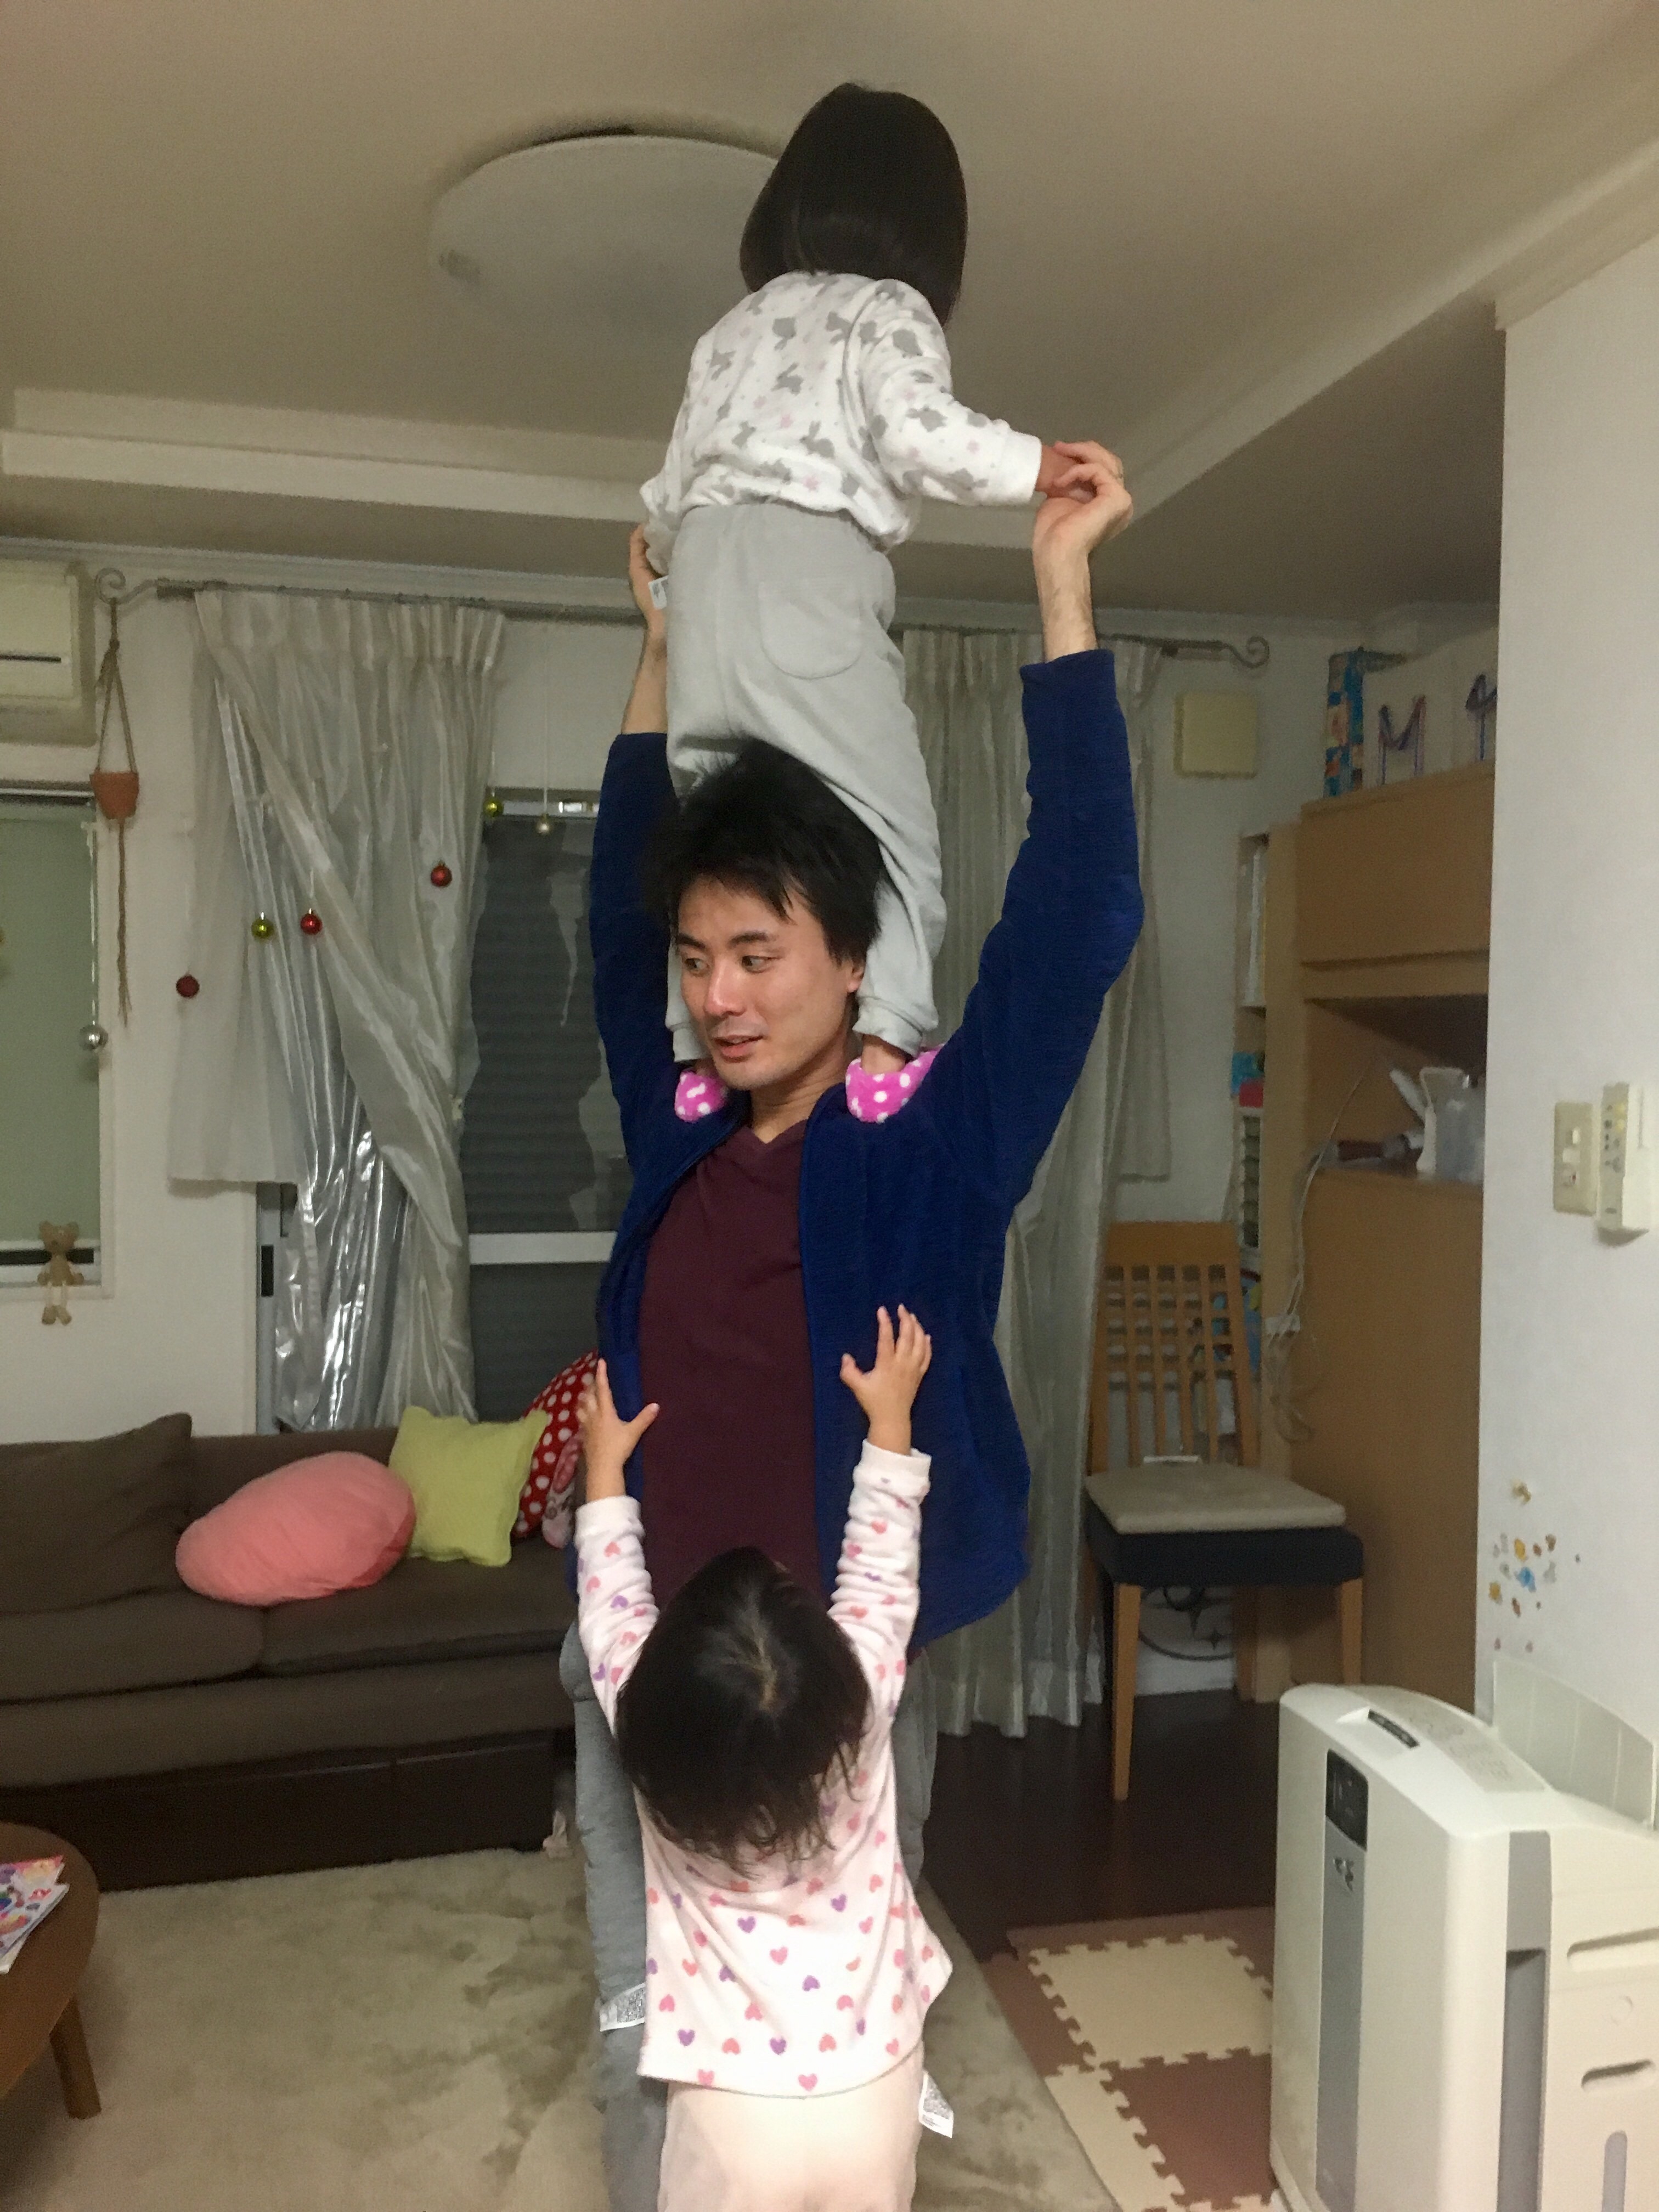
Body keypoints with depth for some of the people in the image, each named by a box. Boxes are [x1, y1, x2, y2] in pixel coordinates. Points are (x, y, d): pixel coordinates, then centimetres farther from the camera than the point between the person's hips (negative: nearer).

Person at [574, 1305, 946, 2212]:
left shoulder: (655, 1730, -20)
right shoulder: (862, 1705, -20)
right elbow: (881, 1573, -3)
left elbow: (611, 1604, -1)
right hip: (874, 2100, 1)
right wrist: (891, 1417, 8)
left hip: (736, 2117, -1)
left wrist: (605, 1468, 12)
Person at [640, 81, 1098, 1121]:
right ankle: (881, 1045, -24)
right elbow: (920, 430, -9)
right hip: (806, 574, -6)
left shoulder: (737, 325, 28)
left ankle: (695, 1060, 2)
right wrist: (1033, 464, 2)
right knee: (885, 817, -9)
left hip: (706, 574, 7)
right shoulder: (888, 311, 10)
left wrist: (666, 554, 47)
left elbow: (674, 482, 28)